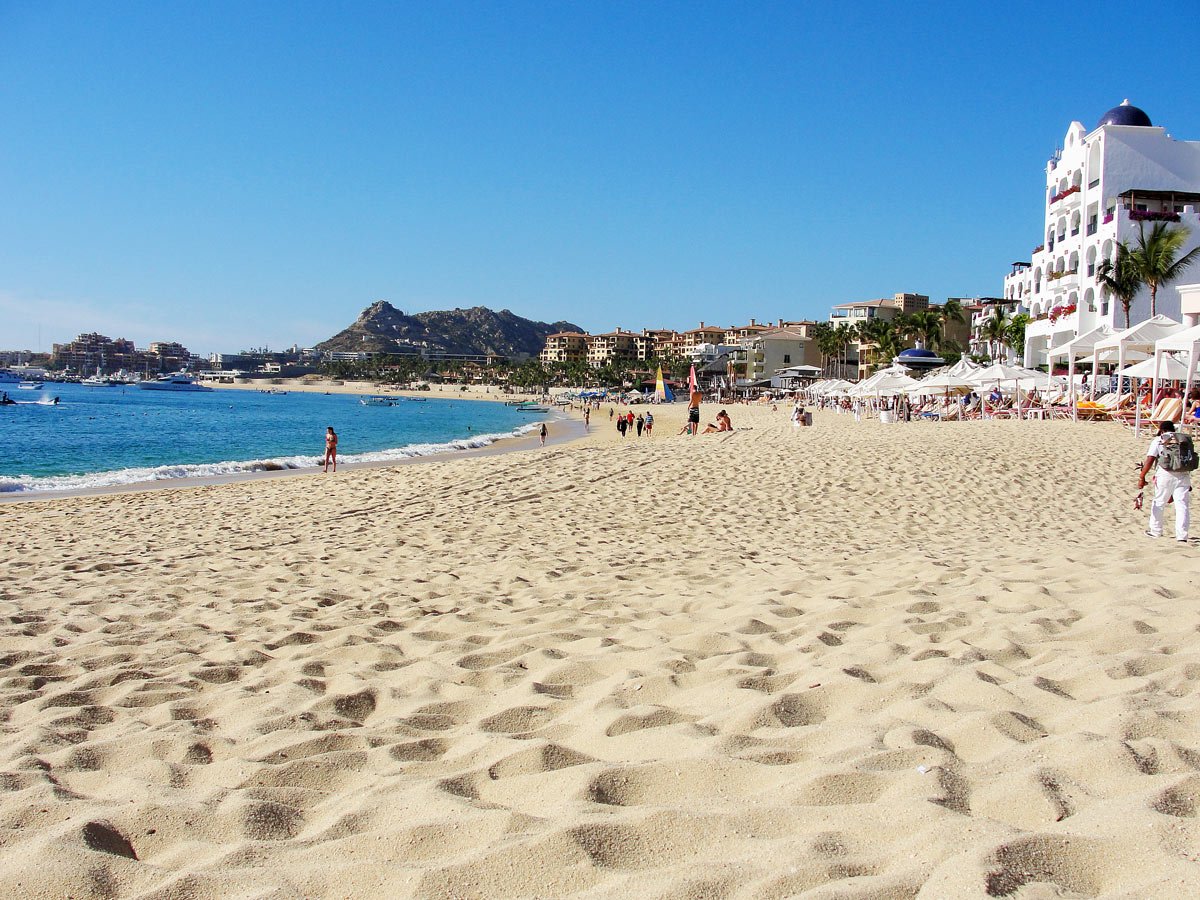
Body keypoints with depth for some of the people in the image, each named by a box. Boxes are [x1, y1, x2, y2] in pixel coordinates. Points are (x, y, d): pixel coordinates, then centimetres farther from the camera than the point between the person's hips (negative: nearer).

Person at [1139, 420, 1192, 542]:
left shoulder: (1158, 441, 3)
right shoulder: (1186, 439, 14)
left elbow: (1150, 460, -5)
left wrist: (1141, 477, -4)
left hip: (1165, 474, -2)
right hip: (1184, 475, 2)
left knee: (1158, 503, 14)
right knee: (1182, 505, 2)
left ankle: (1155, 531, 25)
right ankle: (1182, 535, -4)